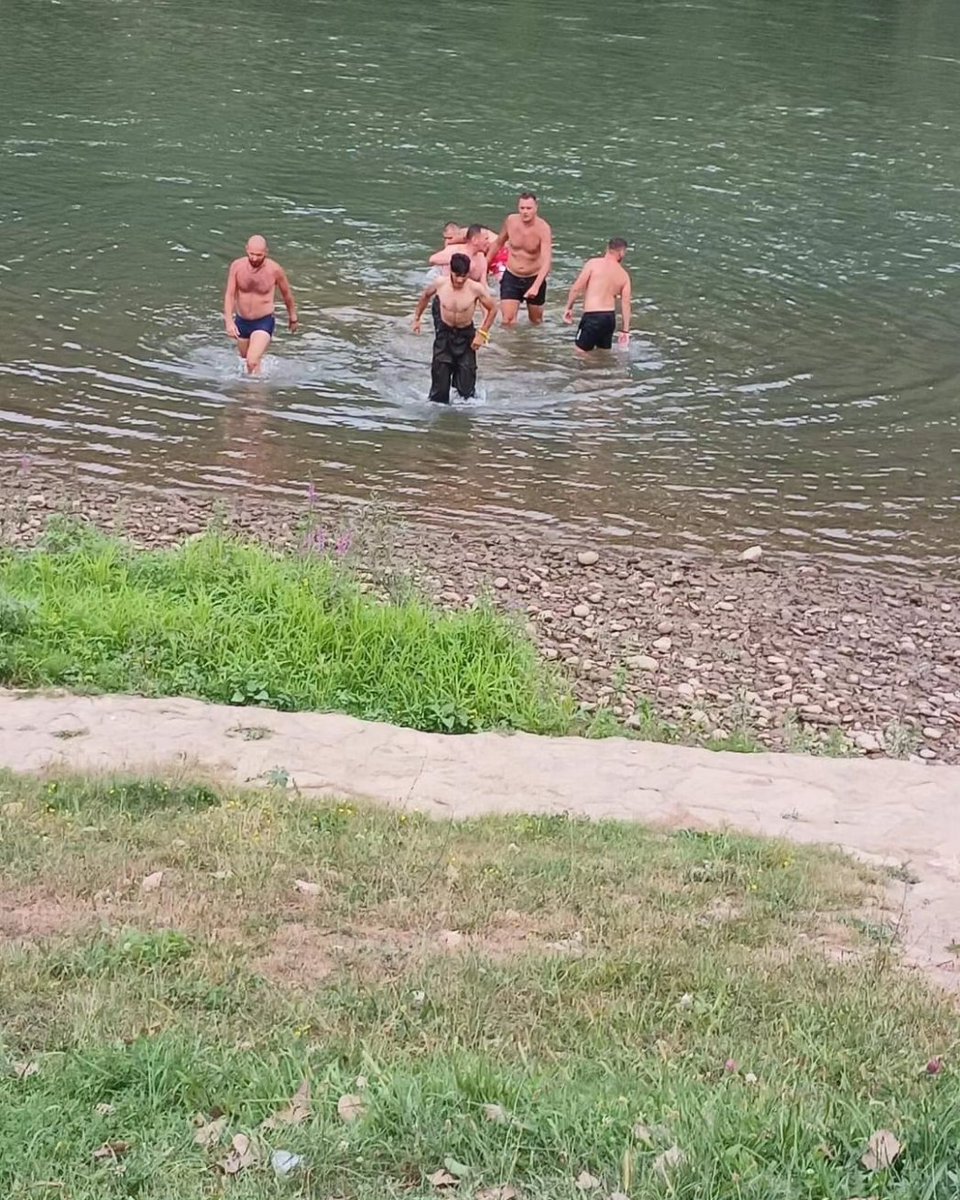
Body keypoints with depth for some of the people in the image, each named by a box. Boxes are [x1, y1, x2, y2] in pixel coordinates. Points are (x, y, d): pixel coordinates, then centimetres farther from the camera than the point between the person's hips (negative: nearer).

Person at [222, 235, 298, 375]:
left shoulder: (275, 269, -18)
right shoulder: (237, 266, -14)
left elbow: (286, 293, -1)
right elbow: (229, 295, -12)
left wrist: (293, 317, 13)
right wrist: (229, 321, -25)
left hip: (264, 322, -4)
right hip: (241, 321, 4)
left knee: (252, 362, -22)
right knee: (244, 357, 26)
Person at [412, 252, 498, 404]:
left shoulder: (476, 289, -22)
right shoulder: (439, 284, -15)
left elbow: (493, 309, -7)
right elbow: (425, 295, 9)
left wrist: (482, 333, -10)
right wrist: (417, 318, 15)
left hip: (466, 335, -1)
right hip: (444, 333, 1)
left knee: (466, 376, -3)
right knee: (440, 374, -1)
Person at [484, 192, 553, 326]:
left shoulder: (543, 229, -23)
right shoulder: (511, 221, -11)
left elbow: (547, 261, -33)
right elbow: (498, 243, 10)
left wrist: (536, 286, -47)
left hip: (534, 278, -2)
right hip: (511, 277, 2)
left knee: (536, 322, 15)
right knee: (508, 321, -11)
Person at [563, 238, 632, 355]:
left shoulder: (593, 263, -5)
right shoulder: (624, 275, 6)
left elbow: (576, 288, -8)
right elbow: (626, 304, 5)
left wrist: (569, 308, 5)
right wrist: (625, 330, 10)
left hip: (592, 316, -5)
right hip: (610, 316, 5)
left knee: (581, 352, 1)